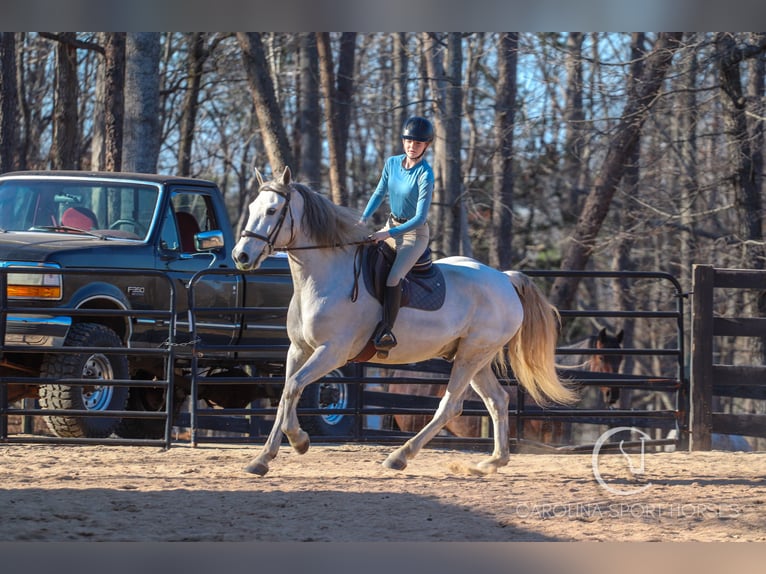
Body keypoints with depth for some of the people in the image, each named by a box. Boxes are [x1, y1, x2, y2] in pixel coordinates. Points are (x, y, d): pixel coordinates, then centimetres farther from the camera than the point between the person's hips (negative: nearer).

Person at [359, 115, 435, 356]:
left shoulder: (425, 175, -21)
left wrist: (389, 234, -30)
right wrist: (364, 218, 1)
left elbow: (420, 218, -23)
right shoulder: (392, 163, -1)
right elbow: (380, 193, 14)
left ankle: (386, 332, -22)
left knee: (393, 279, -27)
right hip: (391, 226, 8)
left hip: (415, 233, -8)